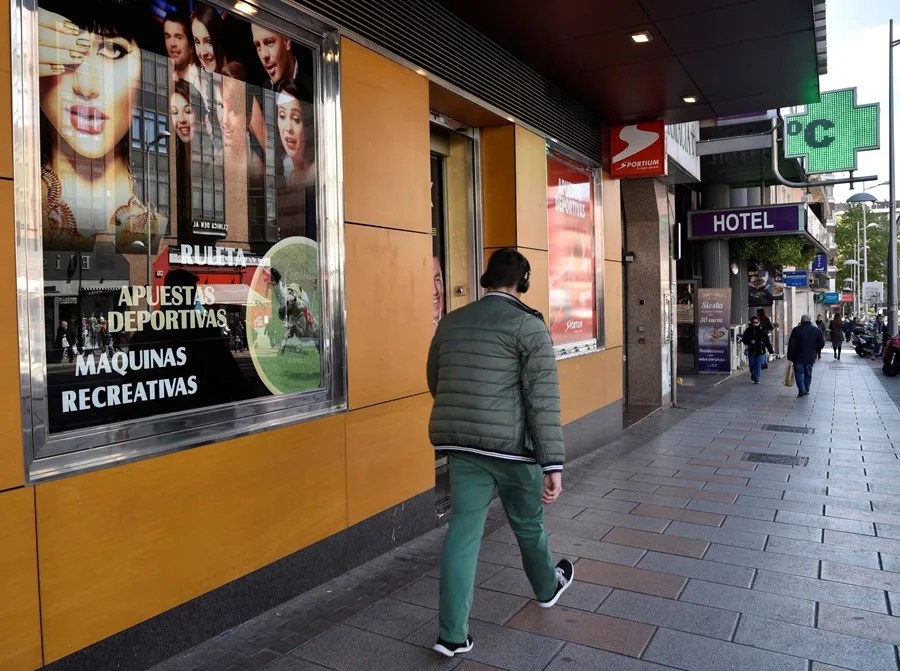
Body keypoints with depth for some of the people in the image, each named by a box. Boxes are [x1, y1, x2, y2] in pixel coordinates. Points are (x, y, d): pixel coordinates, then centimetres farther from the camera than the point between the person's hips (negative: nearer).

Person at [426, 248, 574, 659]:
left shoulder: (451, 322, 9)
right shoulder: (529, 326, -8)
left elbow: (434, 383, 18)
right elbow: (544, 400, -14)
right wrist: (553, 464, -13)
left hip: (459, 443, 4)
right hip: (510, 443, -4)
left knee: (463, 530, 9)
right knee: (527, 521, 19)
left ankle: (452, 634, 10)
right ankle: (547, 586, 46)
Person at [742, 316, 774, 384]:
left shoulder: (762, 330, 0)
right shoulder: (748, 331, 2)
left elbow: (767, 341, 3)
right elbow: (744, 340, 6)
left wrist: (771, 350, 0)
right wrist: (750, 342, -14)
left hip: (760, 351, -1)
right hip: (751, 351, 2)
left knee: (758, 366, -4)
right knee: (752, 366, 11)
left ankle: (756, 379, 5)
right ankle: (753, 374, 38)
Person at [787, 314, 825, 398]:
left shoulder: (796, 330, -8)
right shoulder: (817, 330, 0)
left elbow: (791, 344, -9)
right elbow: (821, 344, 5)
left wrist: (790, 356, -2)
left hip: (798, 357, -3)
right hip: (810, 357, 3)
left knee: (799, 373, 3)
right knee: (808, 373, 14)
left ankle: (801, 389, -11)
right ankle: (806, 390, 19)